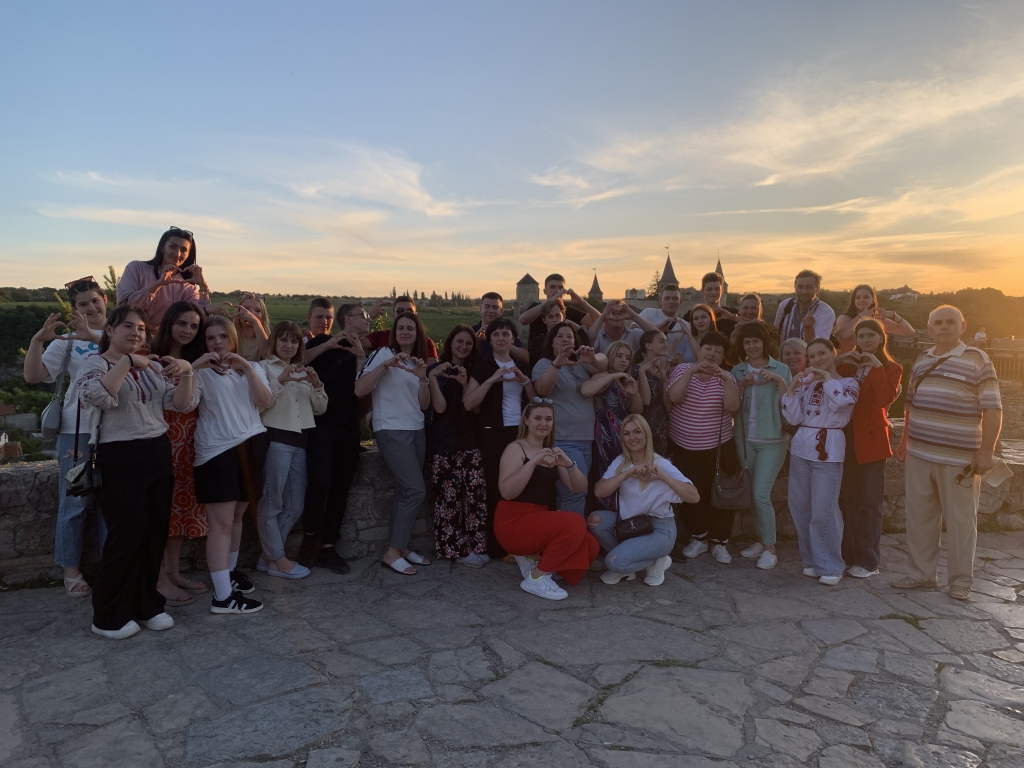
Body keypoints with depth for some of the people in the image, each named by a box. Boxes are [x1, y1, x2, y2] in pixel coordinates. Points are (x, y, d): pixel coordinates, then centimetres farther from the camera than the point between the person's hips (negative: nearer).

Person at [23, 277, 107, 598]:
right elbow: (34, 376, -6)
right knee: (74, 503, 7)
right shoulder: (68, 340, 2)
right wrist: (37, 339, -18)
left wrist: (93, 336, -27)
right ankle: (71, 571, 20)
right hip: (77, 430, -1)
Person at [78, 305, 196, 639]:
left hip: (157, 455, 6)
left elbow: (181, 404, 5)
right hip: (119, 459, -6)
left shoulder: (152, 367, 13)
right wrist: (127, 362, -25)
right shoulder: (97, 362, -3)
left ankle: (146, 606, 23)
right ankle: (109, 617, 12)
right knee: (127, 534, -4)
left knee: (155, 533, 8)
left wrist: (186, 373, -11)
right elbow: (94, 396, -26)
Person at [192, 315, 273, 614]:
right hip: (216, 451, -5)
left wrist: (248, 369, -12)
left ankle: (230, 570, 33)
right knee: (221, 523, -8)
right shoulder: (203, 373, 0)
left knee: (237, 514, 15)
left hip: (252, 445, 5)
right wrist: (193, 367, -21)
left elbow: (265, 402, -2)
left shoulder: (252, 368, 14)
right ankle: (223, 597, -8)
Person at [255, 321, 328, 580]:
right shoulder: (264, 367, 2)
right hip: (275, 440, -7)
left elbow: (320, 409, 13)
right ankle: (278, 560, 7)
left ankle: (267, 556, 20)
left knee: (295, 506, 9)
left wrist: (316, 384, -4)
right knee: (271, 503, -3)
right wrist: (281, 380, -20)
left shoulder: (303, 371, 20)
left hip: (300, 442, 7)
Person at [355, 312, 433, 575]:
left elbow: (424, 405, 9)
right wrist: (385, 365, -21)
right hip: (391, 431, -7)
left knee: (405, 491, 3)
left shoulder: (419, 361, 16)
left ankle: (401, 546, 15)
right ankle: (392, 552, -6)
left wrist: (423, 378, -7)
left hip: (416, 432, 7)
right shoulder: (383, 354, -4)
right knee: (416, 490, -14)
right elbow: (360, 390, -15)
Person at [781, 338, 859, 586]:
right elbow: (793, 418, 4)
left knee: (823, 511, -7)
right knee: (800, 508, 8)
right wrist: (792, 388, -6)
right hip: (801, 447, 5)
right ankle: (812, 560, 22)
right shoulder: (805, 382, 12)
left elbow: (841, 401, -23)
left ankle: (831, 566, 5)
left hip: (828, 450, -5)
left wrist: (826, 377, -11)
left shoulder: (848, 383, 1)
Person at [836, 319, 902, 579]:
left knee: (870, 504, 2)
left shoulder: (891, 368, 1)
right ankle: (847, 554, 20)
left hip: (871, 440, -3)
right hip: (846, 438, 4)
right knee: (846, 500, 10)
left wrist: (877, 367, -19)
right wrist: (837, 362, -10)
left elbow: (886, 399, -17)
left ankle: (867, 561, 9)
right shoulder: (847, 365, 12)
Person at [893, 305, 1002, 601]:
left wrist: (986, 451, -13)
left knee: (960, 521, 4)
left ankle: (961, 581, 16)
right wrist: (905, 440, 16)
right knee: (919, 517, 10)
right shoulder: (922, 360, 12)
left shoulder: (977, 360, -4)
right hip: (919, 455, 5)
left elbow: (992, 409, -7)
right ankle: (921, 574, 22)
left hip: (959, 458, -5)